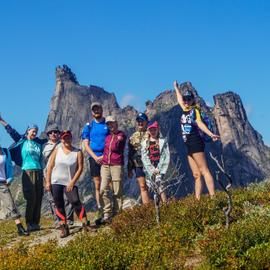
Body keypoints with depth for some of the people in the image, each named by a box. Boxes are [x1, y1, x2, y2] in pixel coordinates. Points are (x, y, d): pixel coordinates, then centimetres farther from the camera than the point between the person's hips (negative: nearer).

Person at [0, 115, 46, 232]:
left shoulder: (39, 142, 15)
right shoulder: (22, 140, 5)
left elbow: (50, 139, 29)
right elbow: (12, 132, 1)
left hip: (39, 172, 4)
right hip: (28, 172, -4)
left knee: (38, 198, 2)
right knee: (31, 198, -10)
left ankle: (36, 223, 8)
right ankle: (29, 224, -5)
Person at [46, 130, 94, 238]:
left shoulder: (77, 152, -2)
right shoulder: (57, 150, 3)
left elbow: (80, 168, -6)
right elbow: (50, 167, 4)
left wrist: (72, 182, -12)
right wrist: (48, 182, -1)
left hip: (70, 183, -2)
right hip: (56, 182, 2)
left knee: (76, 202, -14)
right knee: (59, 205, 3)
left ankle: (85, 225, -7)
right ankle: (64, 228, 9)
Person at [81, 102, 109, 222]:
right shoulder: (89, 126, 10)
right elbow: (86, 144, 6)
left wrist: (105, 156, -10)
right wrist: (95, 157, -7)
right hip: (94, 158, 2)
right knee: (97, 185, 3)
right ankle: (100, 210, 5)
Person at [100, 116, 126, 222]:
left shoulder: (121, 135, 4)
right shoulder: (106, 136, 18)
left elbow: (115, 148, -6)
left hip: (117, 165, -4)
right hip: (105, 165, 4)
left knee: (117, 192, -1)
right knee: (103, 190, -9)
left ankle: (116, 215, 5)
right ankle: (107, 214, -6)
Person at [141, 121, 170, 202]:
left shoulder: (163, 141, 8)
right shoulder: (145, 143, 13)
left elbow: (166, 156, 0)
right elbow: (144, 158, 5)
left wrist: (159, 169, -10)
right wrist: (152, 169, -7)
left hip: (159, 169, -3)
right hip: (149, 169, 3)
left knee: (160, 186, -17)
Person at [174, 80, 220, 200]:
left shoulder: (195, 109, -3)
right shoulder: (186, 110, 18)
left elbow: (199, 123, -19)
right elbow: (180, 100, 37)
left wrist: (210, 134, -35)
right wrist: (176, 88, 51)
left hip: (196, 143, -8)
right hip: (189, 145, 8)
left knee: (204, 171, -16)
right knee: (196, 175, 3)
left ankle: (213, 198, -24)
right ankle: (197, 200, 1)